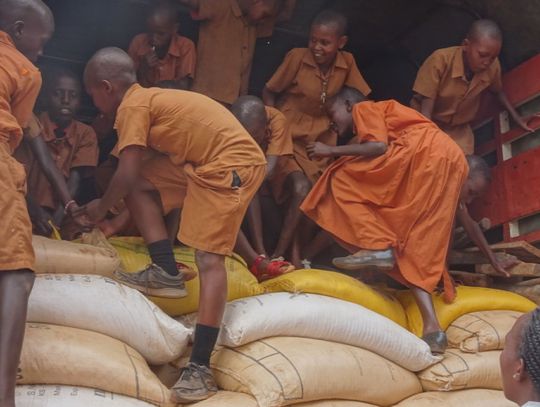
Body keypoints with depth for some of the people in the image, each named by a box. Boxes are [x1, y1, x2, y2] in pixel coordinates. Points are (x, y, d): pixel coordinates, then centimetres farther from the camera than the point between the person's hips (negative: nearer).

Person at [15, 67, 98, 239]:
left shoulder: (85, 134, 6)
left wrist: (57, 218, -22)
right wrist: (35, 211, -28)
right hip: (28, 212, -2)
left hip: (61, 215, 2)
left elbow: (75, 181, -5)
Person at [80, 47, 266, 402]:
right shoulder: (150, 100, 21)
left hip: (234, 163, -10)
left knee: (209, 256, -16)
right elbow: (137, 177, 27)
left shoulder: (132, 105, -7)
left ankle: (200, 367, -18)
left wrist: (101, 209, 8)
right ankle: (167, 273, 12)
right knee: (140, 185, 13)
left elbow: (126, 174, -10)